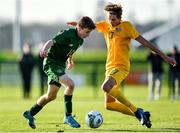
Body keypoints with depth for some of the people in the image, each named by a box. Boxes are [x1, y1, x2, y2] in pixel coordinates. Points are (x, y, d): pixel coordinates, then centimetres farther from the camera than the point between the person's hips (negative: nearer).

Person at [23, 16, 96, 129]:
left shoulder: (80, 40, 5)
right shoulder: (68, 34, -21)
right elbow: (52, 41, -33)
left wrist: (70, 60, 38)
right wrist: (45, 49, -53)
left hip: (61, 65, 9)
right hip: (51, 63, -9)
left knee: (51, 96, 17)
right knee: (70, 84, -27)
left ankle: (30, 114, 36)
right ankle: (68, 116, -17)